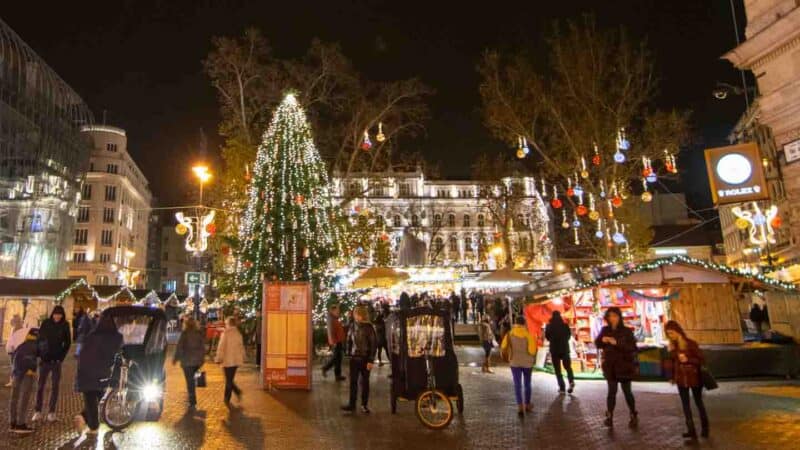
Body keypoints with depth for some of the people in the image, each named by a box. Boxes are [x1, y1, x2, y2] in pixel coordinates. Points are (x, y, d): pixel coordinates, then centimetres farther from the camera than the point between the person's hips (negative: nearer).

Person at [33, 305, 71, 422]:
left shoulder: (65, 325, -1)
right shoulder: (46, 323, -1)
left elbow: (68, 342, 4)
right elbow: (38, 339, 3)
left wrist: (61, 357, -4)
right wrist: (39, 355, -5)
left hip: (57, 360, 0)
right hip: (44, 359, 0)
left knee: (55, 386, 3)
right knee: (40, 385, 2)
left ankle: (52, 412, 8)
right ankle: (38, 411, 11)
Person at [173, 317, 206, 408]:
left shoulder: (185, 333, -9)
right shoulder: (200, 333, 5)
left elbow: (179, 347, -10)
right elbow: (203, 346, 9)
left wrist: (176, 358, 0)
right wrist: (202, 358, 16)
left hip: (187, 360, -4)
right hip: (198, 360, 4)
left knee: (190, 380, 3)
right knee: (191, 378, 19)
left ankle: (192, 401, 5)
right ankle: (192, 398, 16)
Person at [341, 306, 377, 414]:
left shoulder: (369, 327, -10)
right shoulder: (353, 326, 4)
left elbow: (374, 344, -10)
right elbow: (349, 341, 13)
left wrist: (371, 360, -13)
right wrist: (349, 354, 4)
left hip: (365, 358, -3)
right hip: (354, 358, 4)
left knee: (364, 382, 7)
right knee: (353, 382, 4)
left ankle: (364, 405, 17)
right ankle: (352, 404, 11)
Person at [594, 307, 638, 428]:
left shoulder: (627, 331, -8)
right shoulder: (605, 330, 2)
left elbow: (632, 347, -16)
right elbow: (597, 344, 7)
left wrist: (617, 343, -27)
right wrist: (602, 340, -15)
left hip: (624, 365, -2)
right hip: (610, 366, 2)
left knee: (627, 391, 7)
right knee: (612, 391, 2)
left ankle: (634, 416, 24)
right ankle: (609, 417, 6)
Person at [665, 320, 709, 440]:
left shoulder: (691, 344, -15)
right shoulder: (673, 346, -1)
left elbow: (701, 359, -11)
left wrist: (688, 359, -24)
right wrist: (672, 377, 7)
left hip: (694, 378, -4)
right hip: (681, 379, 4)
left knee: (698, 403, 13)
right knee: (685, 405, 6)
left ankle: (705, 428, 26)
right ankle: (691, 430, 14)